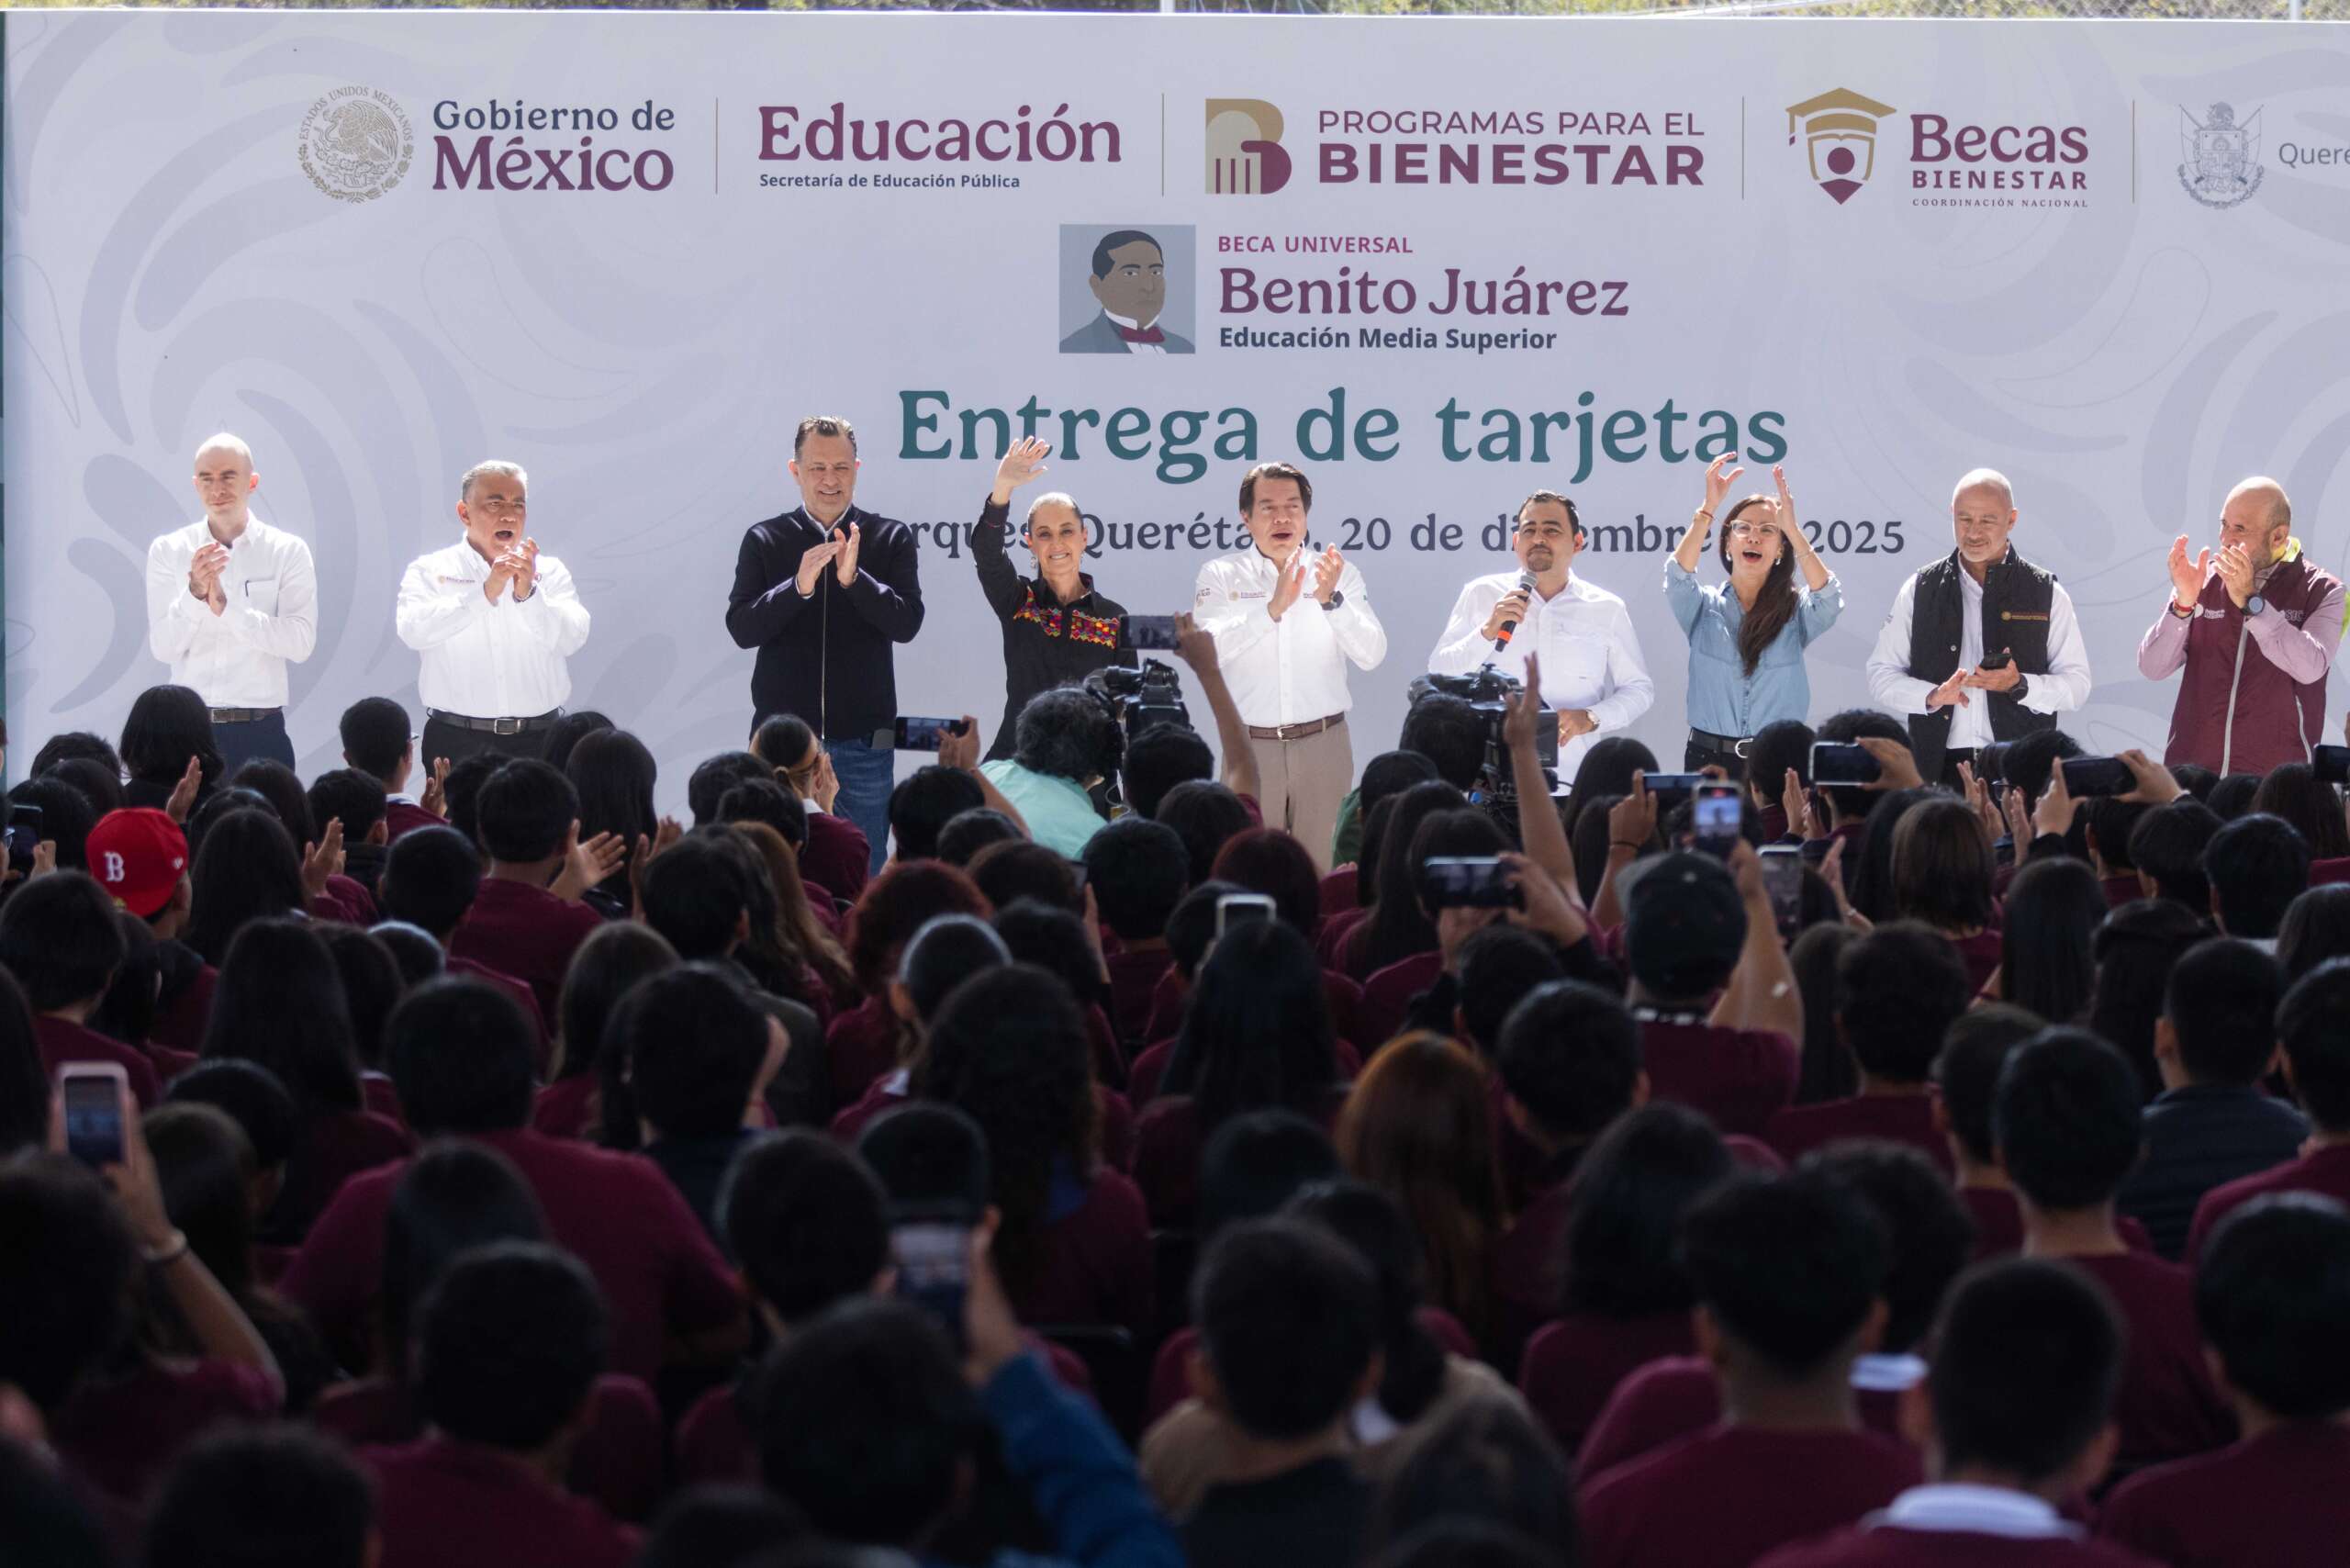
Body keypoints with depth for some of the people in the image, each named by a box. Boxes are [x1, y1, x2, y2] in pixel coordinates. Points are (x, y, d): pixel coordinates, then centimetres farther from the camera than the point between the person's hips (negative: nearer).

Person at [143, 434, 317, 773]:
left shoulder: (288, 551, 4)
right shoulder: (168, 551, 7)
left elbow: (301, 642, -8)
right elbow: (163, 647, 0)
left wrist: (227, 608, -17)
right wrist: (195, 594, -17)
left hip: (259, 732, -1)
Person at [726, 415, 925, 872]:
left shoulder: (891, 539, 4)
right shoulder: (764, 540, 4)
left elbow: (906, 623, -7)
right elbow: (741, 628, -5)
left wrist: (854, 578, -22)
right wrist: (798, 586, -21)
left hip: (862, 736, 0)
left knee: (865, 873, 4)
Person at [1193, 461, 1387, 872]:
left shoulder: (1340, 575, 5)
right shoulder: (1220, 575, 2)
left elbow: (1371, 655, -6)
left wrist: (1332, 600, -22)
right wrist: (1272, 608, -28)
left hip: (1322, 745, 1)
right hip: (1250, 745, -1)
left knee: (1325, 868, 2)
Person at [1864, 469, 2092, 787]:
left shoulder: (2047, 593, 7)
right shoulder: (1919, 590, 11)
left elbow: (2076, 683, 7)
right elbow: (1881, 676, 10)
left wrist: (2019, 685, -12)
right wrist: (1932, 696, -9)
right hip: (1939, 769, 1)